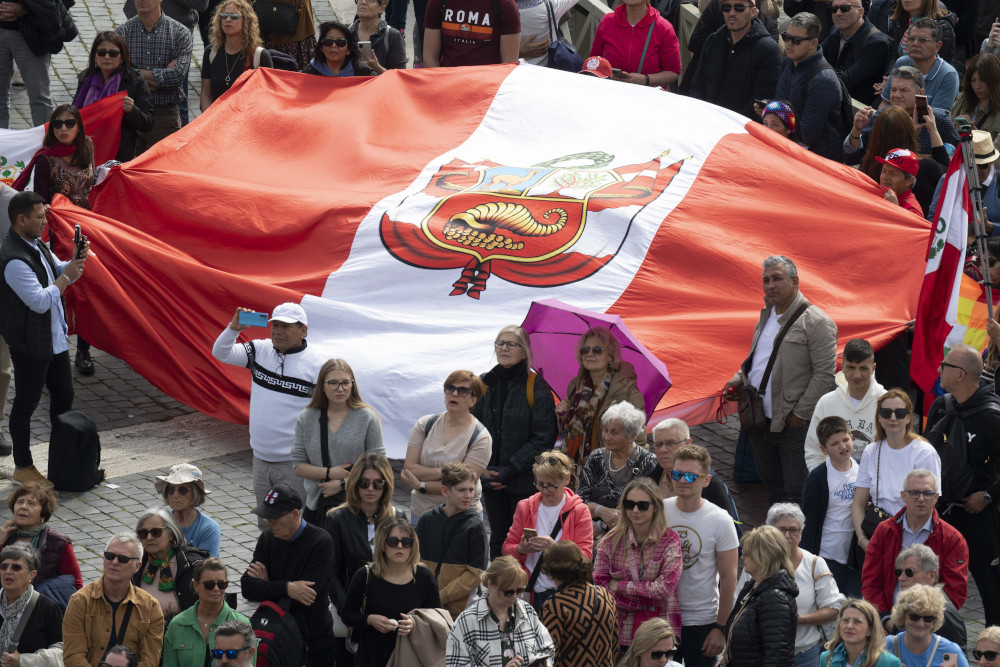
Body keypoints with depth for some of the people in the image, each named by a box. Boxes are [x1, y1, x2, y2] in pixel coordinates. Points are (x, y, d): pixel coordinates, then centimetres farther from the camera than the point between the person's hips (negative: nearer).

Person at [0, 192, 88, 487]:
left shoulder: (37, 245, 6)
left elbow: (60, 272, 18)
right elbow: (41, 301, -28)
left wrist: (77, 260, -3)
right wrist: (67, 276, -18)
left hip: (55, 338, 10)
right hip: (30, 345, -10)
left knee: (64, 396, 17)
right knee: (26, 404, 4)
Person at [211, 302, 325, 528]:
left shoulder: (317, 364, -10)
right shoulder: (260, 351, 5)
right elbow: (221, 353, 5)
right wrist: (234, 328, -15)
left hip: (294, 464, -6)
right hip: (261, 457, 6)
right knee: (265, 525, 15)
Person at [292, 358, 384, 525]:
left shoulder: (367, 418, -1)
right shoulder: (306, 419, 6)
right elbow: (298, 466, 6)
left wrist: (343, 484, -12)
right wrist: (329, 473, -10)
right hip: (317, 506, 2)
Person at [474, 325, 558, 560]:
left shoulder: (537, 387, -7)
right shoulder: (485, 384, 6)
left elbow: (544, 437, -10)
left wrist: (511, 469, -14)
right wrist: (483, 468, -6)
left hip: (524, 480, -4)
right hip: (491, 479, 4)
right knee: (498, 538, 10)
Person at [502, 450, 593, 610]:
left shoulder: (579, 511, 3)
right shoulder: (524, 507, 13)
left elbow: (585, 556, -6)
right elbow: (506, 548, 13)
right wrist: (521, 549, -12)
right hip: (529, 593, 3)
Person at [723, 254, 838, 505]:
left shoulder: (816, 322, -10)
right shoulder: (766, 317, 15)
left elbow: (825, 373, -14)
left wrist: (800, 414, -15)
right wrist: (739, 378, 8)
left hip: (793, 425, -8)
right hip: (759, 420, 8)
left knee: (795, 493, -8)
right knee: (772, 488, 17)